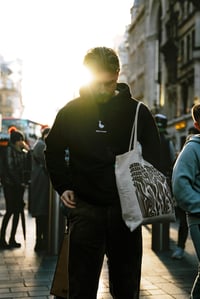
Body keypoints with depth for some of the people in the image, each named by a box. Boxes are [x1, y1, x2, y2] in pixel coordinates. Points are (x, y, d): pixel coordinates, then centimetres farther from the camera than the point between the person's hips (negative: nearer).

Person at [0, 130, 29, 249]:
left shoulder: (24, 152, 10)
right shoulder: (10, 150, -5)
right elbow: (10, 167, -10)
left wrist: (28, 150, -5)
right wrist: (19, 182, -10)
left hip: (20, 184, 6)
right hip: (10, 184, -5)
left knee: (17, 211, 4)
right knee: (10, 211, -7)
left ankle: (12, 239, 10)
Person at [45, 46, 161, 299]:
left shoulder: (138, 112, 1)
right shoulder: (71, 111, 3)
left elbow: (154, 158, 7)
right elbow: (54, 151, 14)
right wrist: (63, 186, 1)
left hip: (126, 208, 0)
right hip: (85, 209, 0)